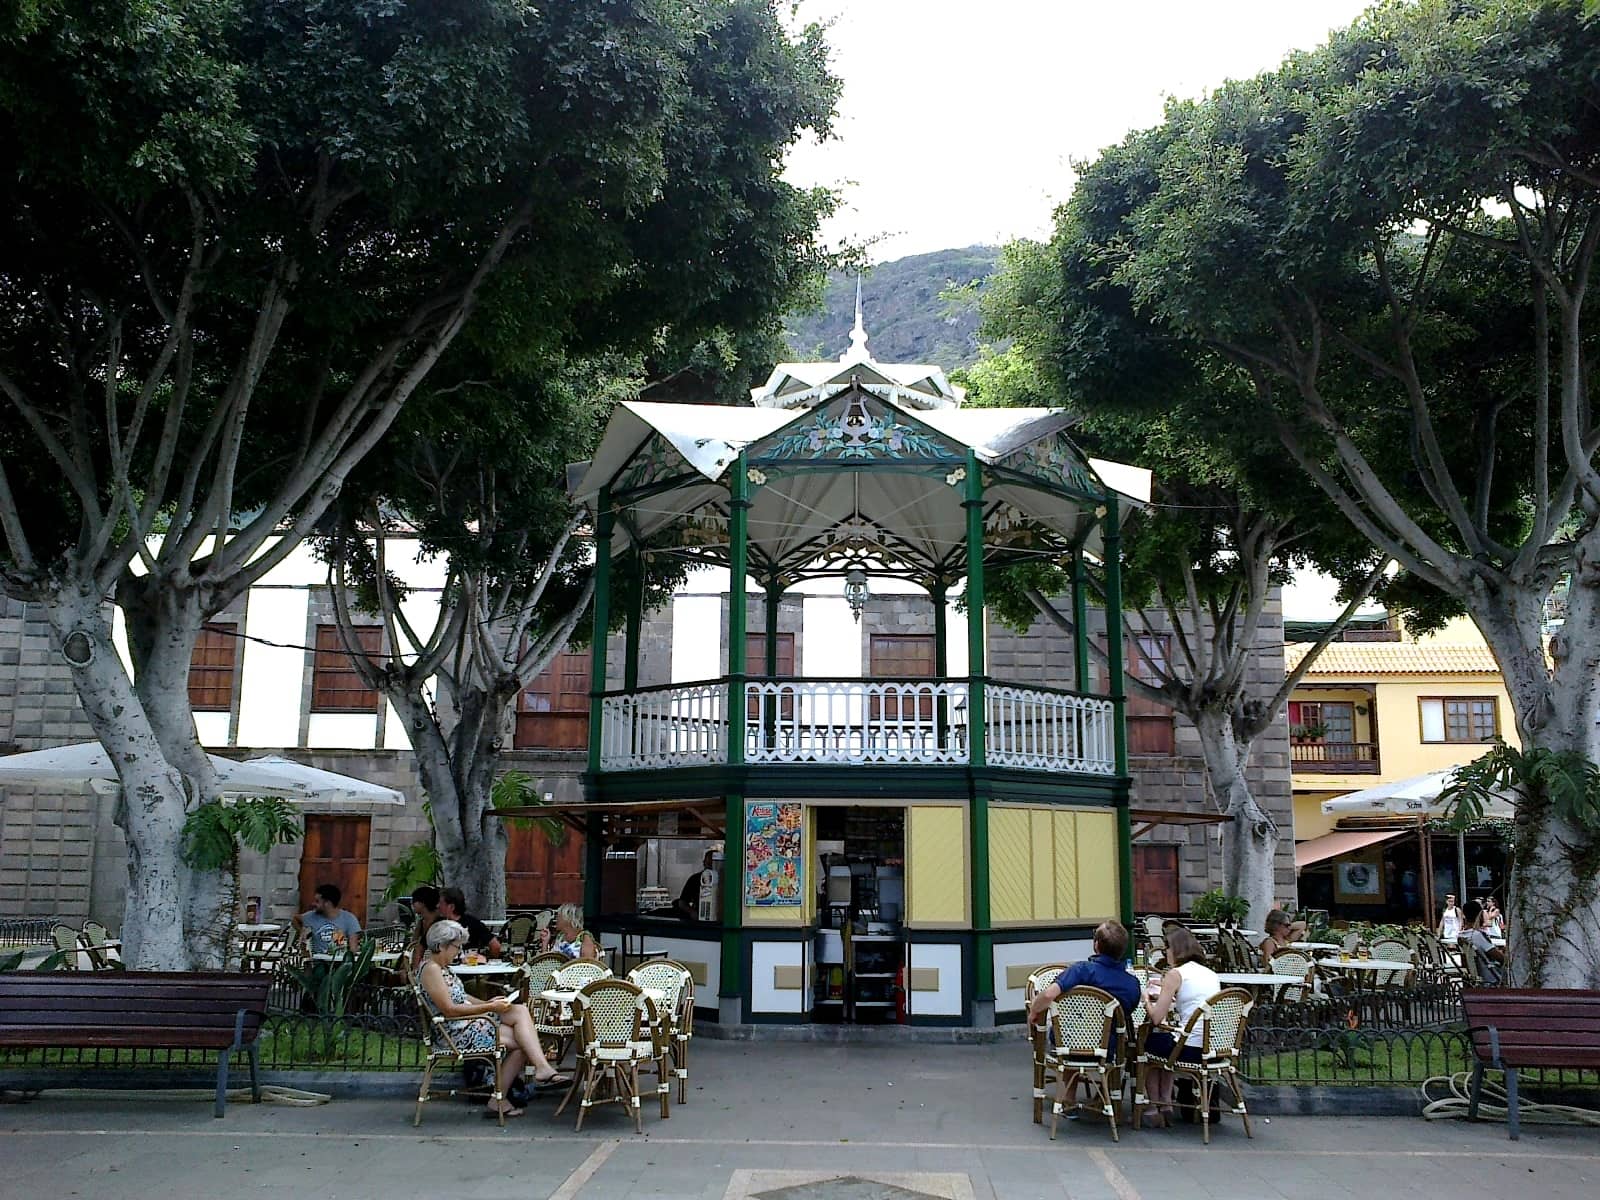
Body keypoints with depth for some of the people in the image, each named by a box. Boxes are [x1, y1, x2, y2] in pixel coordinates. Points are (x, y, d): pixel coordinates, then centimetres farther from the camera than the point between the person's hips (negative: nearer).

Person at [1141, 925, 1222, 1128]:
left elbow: (1157, 1018, -11)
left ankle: (1154, 1109, 23)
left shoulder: (1175, 974, -8)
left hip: (1191, 1050, -7)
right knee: (1164, 1041, 31)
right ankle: (1166, 1106, 27)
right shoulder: (1211, 974, 13)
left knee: (1145, 1041, 21)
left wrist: (1146, 1001, 8)